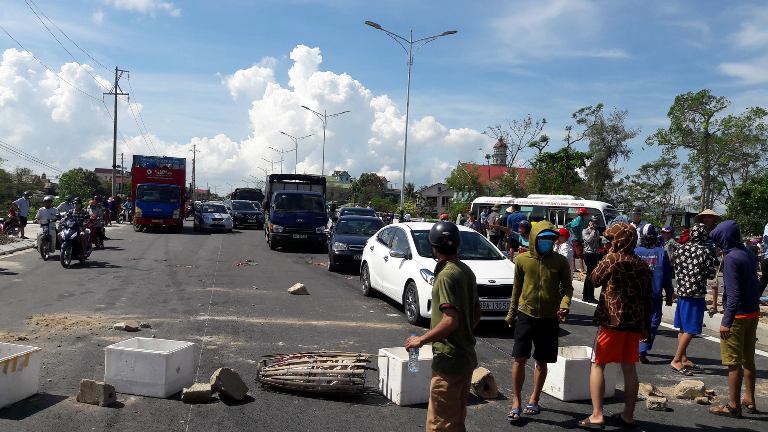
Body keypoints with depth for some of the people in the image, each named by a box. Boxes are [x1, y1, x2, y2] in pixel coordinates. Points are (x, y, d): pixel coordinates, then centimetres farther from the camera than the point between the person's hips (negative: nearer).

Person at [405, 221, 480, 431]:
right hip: (467, 356, 9)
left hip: (449, 359, -9)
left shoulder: (447, 274, -19)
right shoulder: (466, 271, 9)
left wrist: (422, 339, -16)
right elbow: (476, 313, 16)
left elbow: (450, 320, -26)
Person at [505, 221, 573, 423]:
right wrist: (511, 313, 11)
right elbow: (517, 287, 8)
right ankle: (516, 403, 7)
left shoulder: (560, 261, -3)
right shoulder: (522, 259, -2)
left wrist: (564, 305, -17)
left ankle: (534, 400, 27)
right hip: (526, 315, 0)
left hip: (549, 318, 1)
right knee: (520, 359, -4)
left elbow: (567, 286, 2)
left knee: (542, 361, 10)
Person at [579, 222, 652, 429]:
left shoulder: (613, 259, -9)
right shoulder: (643, 265, 9)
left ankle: (597, 415, -5)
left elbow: (595, 279, 3)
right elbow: (647, 298, 12)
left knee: (597, 365, 0)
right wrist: (646, 326, 18)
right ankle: (628, 415, 20)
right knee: (629, 367, 13)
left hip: (611, 320, -6)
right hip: (635, 322, 6)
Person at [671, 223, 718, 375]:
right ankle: (676, 360, -5)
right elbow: (711, 275, -7)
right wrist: (714, 262, 10)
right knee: (690, 330, -2)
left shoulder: (681, 249, 5)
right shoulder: (705, 252, -12)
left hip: (681, 292, 7)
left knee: (682, 328, 14)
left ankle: (683, 358, 23)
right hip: (696, 294, -7)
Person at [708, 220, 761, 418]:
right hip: (753, 313, 9)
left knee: (734, 362, 0)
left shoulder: (731, 258, -18)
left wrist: (726, 322, -22)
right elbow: (752, 285, 13)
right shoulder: (749, 254, 7)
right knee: (748, 359, 18)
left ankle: (734, 406, 7)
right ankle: (749, 401, 28)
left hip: (738, 315, -9)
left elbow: (734, 293, -23)